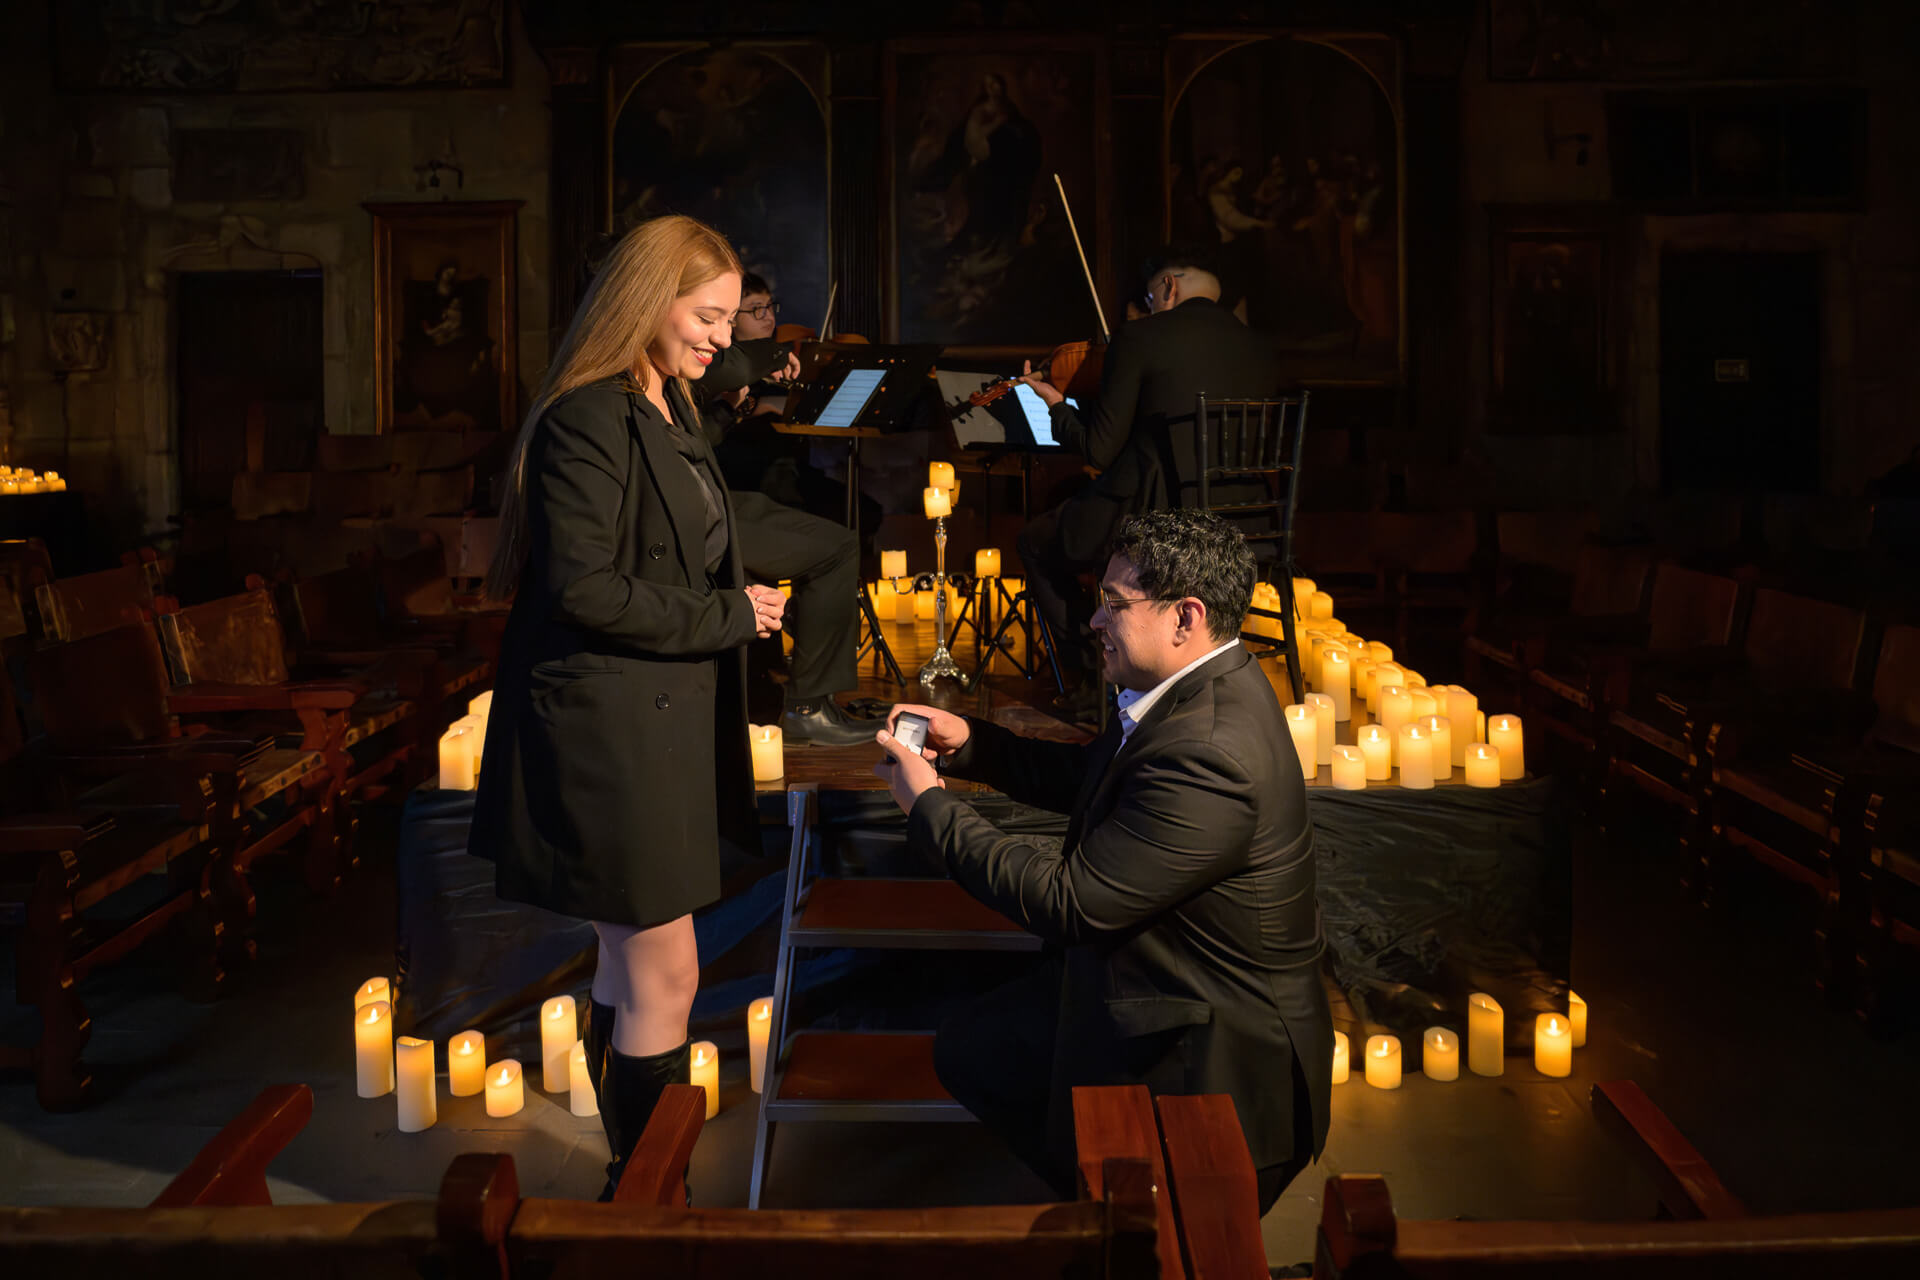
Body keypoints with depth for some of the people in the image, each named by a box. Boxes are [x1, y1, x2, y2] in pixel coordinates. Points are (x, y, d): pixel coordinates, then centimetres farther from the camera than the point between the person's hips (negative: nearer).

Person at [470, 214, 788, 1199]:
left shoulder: (668, 412, 14)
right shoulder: (588, 420, -17)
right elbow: (587, 590, -23)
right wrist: (728, 617, -15)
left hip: (663, 721, 10)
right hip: (609, 727, -10)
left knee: (633, 966, 18)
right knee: (665, 979, -1)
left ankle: (633, 1177, 32)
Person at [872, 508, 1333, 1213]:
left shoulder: (1206, 756, -34)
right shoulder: (1203, 687, -2)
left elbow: (1070, 903, -28)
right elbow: (1087, 776, 15)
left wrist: (928, 803, -19)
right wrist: (970, 742, 0)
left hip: (1219, 1059, -10)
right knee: (967, 1049, 17)